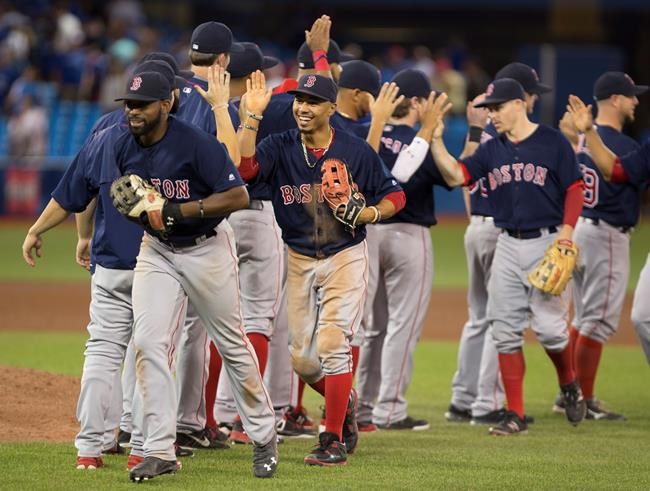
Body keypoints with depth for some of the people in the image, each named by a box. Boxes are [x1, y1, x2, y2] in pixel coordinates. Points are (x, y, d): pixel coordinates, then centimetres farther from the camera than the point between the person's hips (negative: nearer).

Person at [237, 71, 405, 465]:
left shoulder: (355, 151, -6)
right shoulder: (280, 148, -3)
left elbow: (394, 195, 2)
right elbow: (245, 167, -23)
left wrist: (369, 214, -18)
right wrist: (253, 115, -27)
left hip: (345, 257, -3)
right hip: (298, 260, 3)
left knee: (332, 345, -13)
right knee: (302, 359, 6)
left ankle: (334, 441, -6)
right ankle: (345, 403, 35)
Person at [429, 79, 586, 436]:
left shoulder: (553, 142, -3)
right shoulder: (492, 150, 9)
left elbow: (574, 189, -3)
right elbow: (455, 176, -1)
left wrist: (567, 231, -15)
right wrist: (436, 138, -10)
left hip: (546, 242, -5)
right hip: (508, 244, 5)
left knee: (549, 325, -11)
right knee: (505, 329, 0)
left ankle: (569, 386, 19)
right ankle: (515, 415, 5)